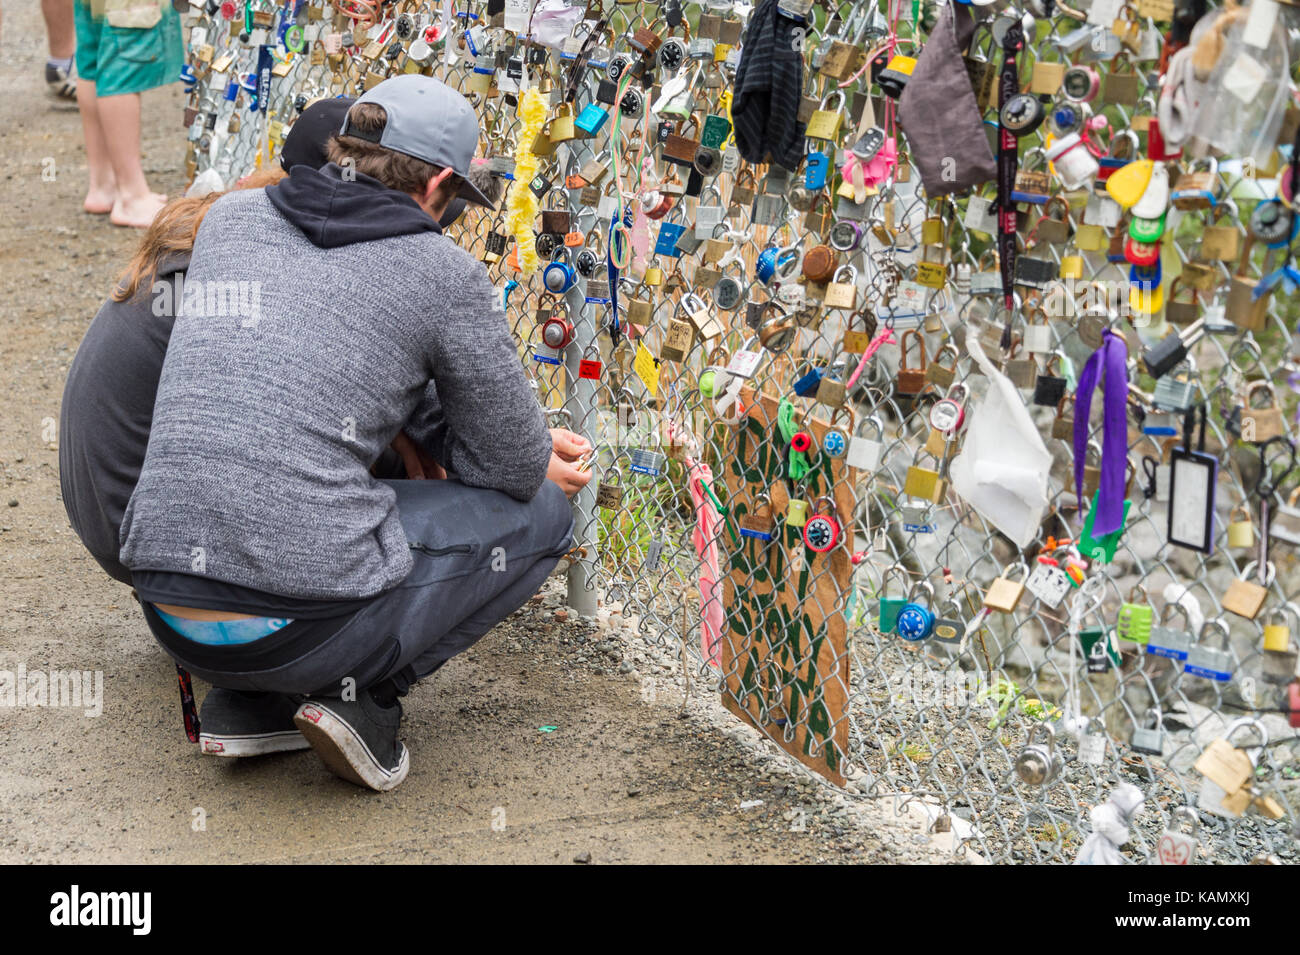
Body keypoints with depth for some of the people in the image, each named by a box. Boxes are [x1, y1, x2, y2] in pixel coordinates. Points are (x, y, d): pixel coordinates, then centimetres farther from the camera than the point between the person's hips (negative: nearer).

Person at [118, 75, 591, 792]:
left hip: (168, 610, 6)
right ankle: (363, 692, 4)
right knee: (542, 510, 17)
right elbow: (516, 468, 6)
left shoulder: (229, 218, 14)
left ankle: (245, 698, 19)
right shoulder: (444, 273, -2)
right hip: (304, 624, -6)